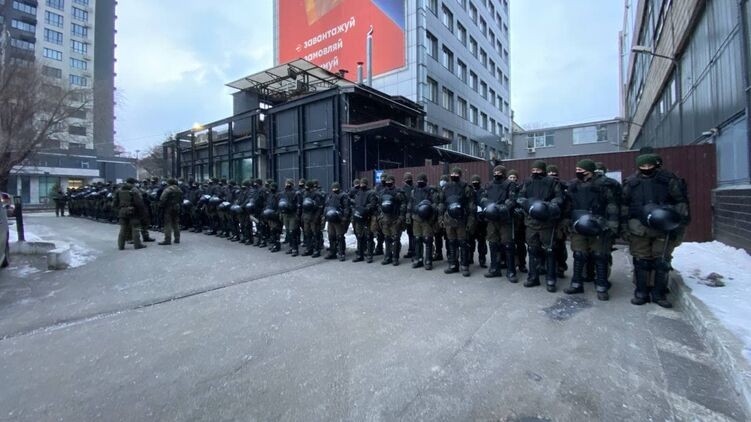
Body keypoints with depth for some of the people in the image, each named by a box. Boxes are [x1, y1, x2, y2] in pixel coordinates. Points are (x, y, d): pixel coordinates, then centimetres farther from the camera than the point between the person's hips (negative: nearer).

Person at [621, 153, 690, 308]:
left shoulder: (669, 180, 4)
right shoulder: (631, 183, 7)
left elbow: (681, 202, 4)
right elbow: (624, 206, 9)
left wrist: (680, 225, -3)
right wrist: (624, 227, 5)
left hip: (664, 229, 0)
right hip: (639, 229, 0)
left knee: (662, 262, 4)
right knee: (641, 261, 4)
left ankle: (659, 294, 16)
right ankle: (641, 292, 15)